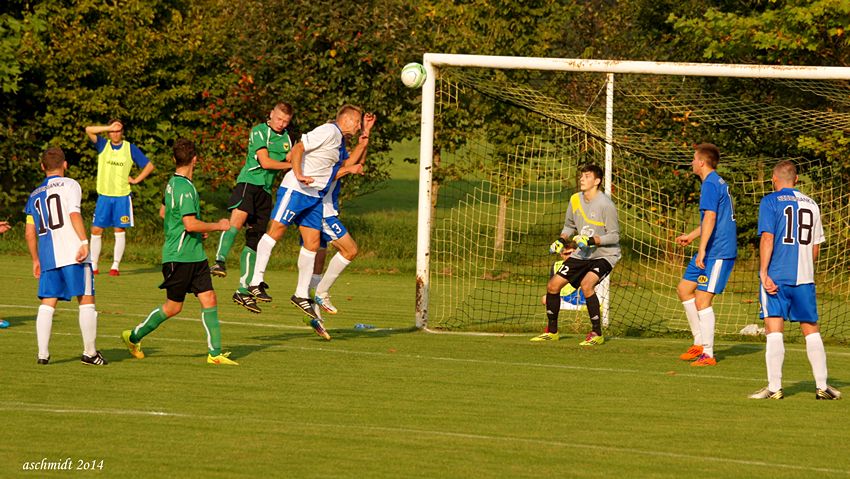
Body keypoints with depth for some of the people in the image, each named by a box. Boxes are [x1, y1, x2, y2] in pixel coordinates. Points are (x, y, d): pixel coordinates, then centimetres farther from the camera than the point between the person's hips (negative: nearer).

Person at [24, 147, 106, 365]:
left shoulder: (35, 195, 18)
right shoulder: (69, 185, 2)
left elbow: (30, 232, 17)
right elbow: (74, 214, -13)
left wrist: (36, 260, 25)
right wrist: (84, 242, -17)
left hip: (47, 257, 5)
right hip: (72, 253, -5)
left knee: (47, 303, 5)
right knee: (86, 300, 1)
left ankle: (43, 353, -4)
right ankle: (90, 353, 2)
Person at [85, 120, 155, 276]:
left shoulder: (130, 149, 3)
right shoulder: (103, 145, 4)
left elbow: (149, 165, 9)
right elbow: (88, 130, -11)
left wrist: (136, 180, 1)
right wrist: (109, 128, -14)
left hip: (122, 197, -1)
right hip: (103, 196, 1)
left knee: (120, 231, -1)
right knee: (96, 230, -2)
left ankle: (115, 266, 5)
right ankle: (93, 266, 4)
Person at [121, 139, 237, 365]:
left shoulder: (173, 183, 11)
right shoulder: (184, 188, -20)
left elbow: (163, 212, 26)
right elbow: (191, 224, -26)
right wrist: (218, 226, -13)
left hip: (195, 255, 9)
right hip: (179, 257, -9)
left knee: (209, 299, 0)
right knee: (173, 306, 2)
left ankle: (215, 353, -2)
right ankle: (134, 337, 19)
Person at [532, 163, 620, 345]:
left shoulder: (606, 204, -19)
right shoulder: (575, 200, 2)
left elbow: (614, 236, -17)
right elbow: (569, 225, 19)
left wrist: (592, 240, -29)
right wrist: (561, 240, 1)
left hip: (604, 254, -7)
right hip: (582, 254, 7)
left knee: (586, 285, -31)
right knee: (553, 285, 2)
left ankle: (597, 334, -18)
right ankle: (552, 331, 20)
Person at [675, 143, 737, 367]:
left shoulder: (710, 185, -14)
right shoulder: (719, 183, 18)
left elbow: (710, 218, -25)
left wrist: (702, 249, -28)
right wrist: (691, 236, 39)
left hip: (717, 253, -11)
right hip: (711, 252, 11)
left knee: (702, 301, -10)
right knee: (684, 289, 16)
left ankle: (707, 354, -7)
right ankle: (700, 343, 18)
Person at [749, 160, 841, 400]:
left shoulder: (770, 202, -2)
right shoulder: (811, 204, 12)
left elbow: (767, 238, -12)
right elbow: (816, 246, 15)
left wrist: (764, 273, -13)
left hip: (776, 276, -4)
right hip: (804, 278, 4)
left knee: (774, 330, -4)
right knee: (811, 331, 11)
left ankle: (774, 387, -8)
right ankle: (822, 386, 11)